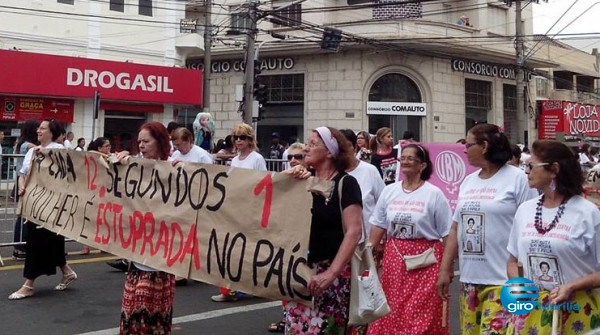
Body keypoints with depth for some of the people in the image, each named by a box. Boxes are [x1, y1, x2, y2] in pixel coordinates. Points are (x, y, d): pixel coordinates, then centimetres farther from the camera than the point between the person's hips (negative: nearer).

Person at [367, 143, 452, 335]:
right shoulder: (389, 191, 6)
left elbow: (447, 234, -4)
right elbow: (378, 226, 11)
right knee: (392, 311, 9)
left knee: (423, 314, -1)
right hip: (394, 257, 4)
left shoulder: (434, 194, -6)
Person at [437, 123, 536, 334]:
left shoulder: (517, 179, -6)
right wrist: (445, 269, 13)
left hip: (503, 279, -6)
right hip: (469, 279, 6)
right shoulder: (468, 181, 13)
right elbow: (456, 228, 16)